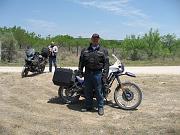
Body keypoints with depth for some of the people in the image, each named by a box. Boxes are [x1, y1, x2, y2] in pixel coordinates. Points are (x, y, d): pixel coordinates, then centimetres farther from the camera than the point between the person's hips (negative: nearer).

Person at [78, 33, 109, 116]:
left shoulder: (103, 51, 4)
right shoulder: (85, 50, 12)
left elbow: (106, 63, 0)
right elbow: (81, 61, 14)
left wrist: (104, 75, -7)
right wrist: (80, 71, 6)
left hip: (98, 74, -3)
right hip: (87, 73, 3)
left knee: (99, 92, 1)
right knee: (87, 91, 11)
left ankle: (100, 107, 13)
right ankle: (88, 106, 25)